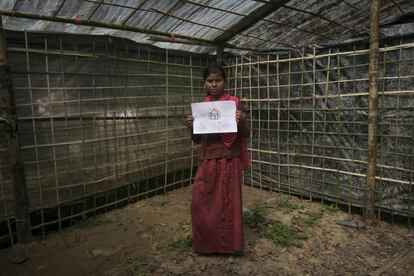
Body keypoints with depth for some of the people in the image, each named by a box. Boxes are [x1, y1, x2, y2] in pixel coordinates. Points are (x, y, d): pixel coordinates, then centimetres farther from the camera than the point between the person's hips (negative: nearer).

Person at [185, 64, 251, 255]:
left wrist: (241, 122, -22)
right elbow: (197, 140, 10)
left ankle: (229, 244, 28)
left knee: (228, 202, 7)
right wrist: (191, 127, -11)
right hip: (208, 160, 3)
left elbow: (246, 135, -2)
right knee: (200, 202, 7)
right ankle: (206, 243, 30)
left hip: (229, 159, -3)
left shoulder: (234, 103, -3)